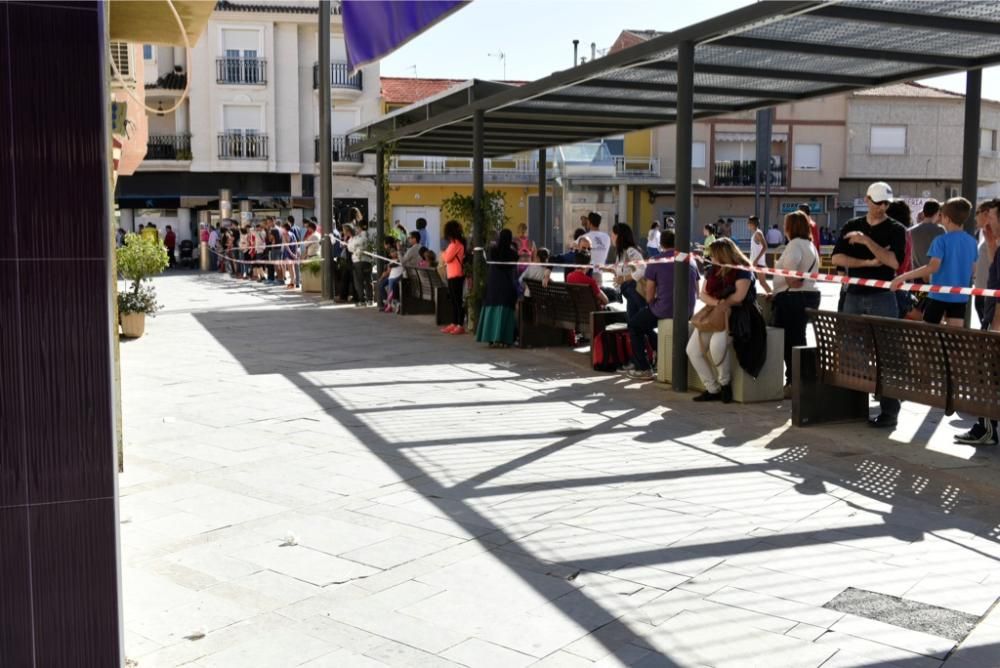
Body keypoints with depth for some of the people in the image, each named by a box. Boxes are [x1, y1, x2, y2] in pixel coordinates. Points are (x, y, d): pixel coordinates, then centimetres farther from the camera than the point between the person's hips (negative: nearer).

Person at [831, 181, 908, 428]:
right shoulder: (852, 226, 10)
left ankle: (890, 410, -4)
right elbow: (837, 258, 0)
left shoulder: (896, 229, 1)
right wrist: (868, 262, -12)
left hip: (882, 297, -4)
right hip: (853, 296, 4)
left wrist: (866, 241, -18)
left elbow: (894, 262, -14)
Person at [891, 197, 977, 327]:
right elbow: (972, 270, 13)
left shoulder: (941, 240, -13)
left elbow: (933, 267, -24)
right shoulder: (972, 242, 5)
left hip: (939, 295, -5)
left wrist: (904, 276, -25)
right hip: (960, 297, 5)